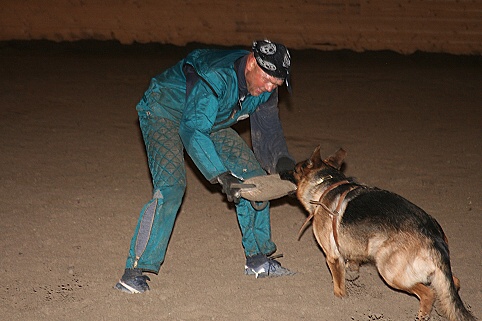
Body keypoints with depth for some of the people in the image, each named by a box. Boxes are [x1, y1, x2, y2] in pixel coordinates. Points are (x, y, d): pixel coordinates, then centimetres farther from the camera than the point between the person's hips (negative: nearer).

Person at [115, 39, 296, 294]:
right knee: (170, 184, -28)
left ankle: (257, 259, 15)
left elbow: (267, 130, -6)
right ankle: (135, 270, -24)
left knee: (254, 175, 2)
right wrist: (221, 176, -40)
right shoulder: (216, 77, -37)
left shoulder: (265, 89, -13)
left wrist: (283, 162, -26)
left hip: (207, 119, 8)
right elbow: (192, 130, -38)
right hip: (164, 109, -8)